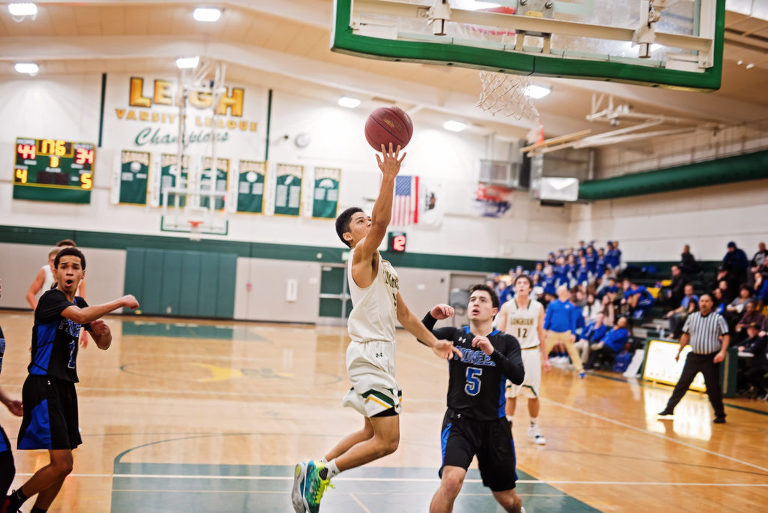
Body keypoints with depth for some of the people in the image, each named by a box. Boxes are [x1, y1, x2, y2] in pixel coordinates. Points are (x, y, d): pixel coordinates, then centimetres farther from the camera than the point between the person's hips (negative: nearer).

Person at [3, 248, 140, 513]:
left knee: (62, 466, 11)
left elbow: (103, 345, 21)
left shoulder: (79, 302, 14)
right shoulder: (51, 298, -12)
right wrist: (122, 301, -24)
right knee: (62, 464, -14)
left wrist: (104, 331, -2)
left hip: (66, 386, 9)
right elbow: (80, 316, -33)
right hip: (44, 385, -9)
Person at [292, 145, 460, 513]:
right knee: (387, 440, -12)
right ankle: (322, 472, -2)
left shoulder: (383, 266, 20)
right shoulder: (361, 256, -8)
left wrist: (433, 342, 14)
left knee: (373, 431, 20)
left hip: (381, 354, 10)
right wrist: (389, 176, -33)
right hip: (369, 354, -10)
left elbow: (403, 314, 22)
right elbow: (381, 221, -28)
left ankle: (314, 471, 25)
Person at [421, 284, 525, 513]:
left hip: (494, 425, 1)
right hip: (459, 420, -1)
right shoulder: (455, 335, 3)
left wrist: (492, 352, -29)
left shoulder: (506, 342, 0)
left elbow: (518, 377, -16)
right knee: (452, 480, -28)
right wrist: (431, 317, -34)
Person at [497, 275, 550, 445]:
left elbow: (540, 333, 8)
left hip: (531, 352, 1)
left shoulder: (538, 307, 1)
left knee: (534, 394, 4)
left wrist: (545, 358, 10)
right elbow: (500, 332, -2)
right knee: (511, 393, 4)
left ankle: (534, 429, 19)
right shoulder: (507, 307, -2)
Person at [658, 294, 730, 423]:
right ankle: (669, 409, 10)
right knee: (682, 383, 3)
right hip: (694, 356, 3)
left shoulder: (718, 319, -2)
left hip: (711, 358, -3)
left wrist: (722, 352, -19)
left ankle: (720, 415, 11)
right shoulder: (692, 317, 8)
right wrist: (679, 351, 16)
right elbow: (686, 335, 16)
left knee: (713, 387, -2)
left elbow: (725, 336, -5)